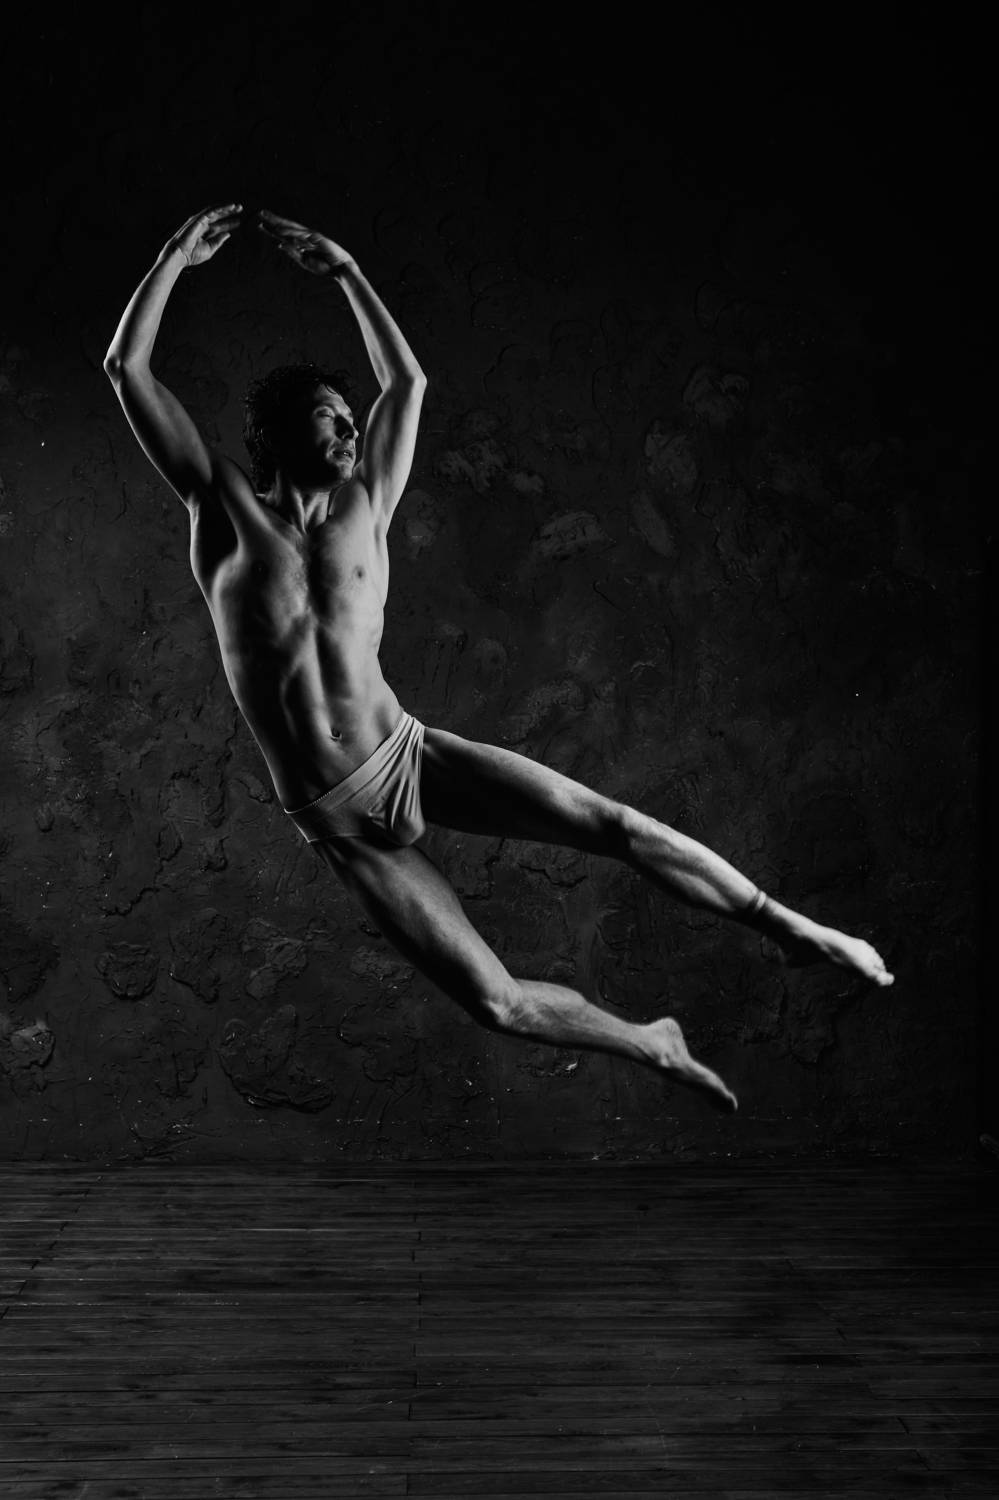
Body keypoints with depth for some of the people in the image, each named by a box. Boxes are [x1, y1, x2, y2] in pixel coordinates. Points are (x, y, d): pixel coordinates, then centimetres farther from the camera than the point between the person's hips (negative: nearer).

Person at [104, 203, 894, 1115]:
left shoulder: (365, 511, 7)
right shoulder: (226, 510, 0)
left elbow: (407, 380, 16)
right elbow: (127, 367, -2)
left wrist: (345, 272, 17)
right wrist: (180, 256, 2)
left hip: (411, 756, 3)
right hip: (338, 821, -2)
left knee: (613, 824, -11)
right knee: (498, 1004, -5)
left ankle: (788, 929, 6)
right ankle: (654, 1047, 19)